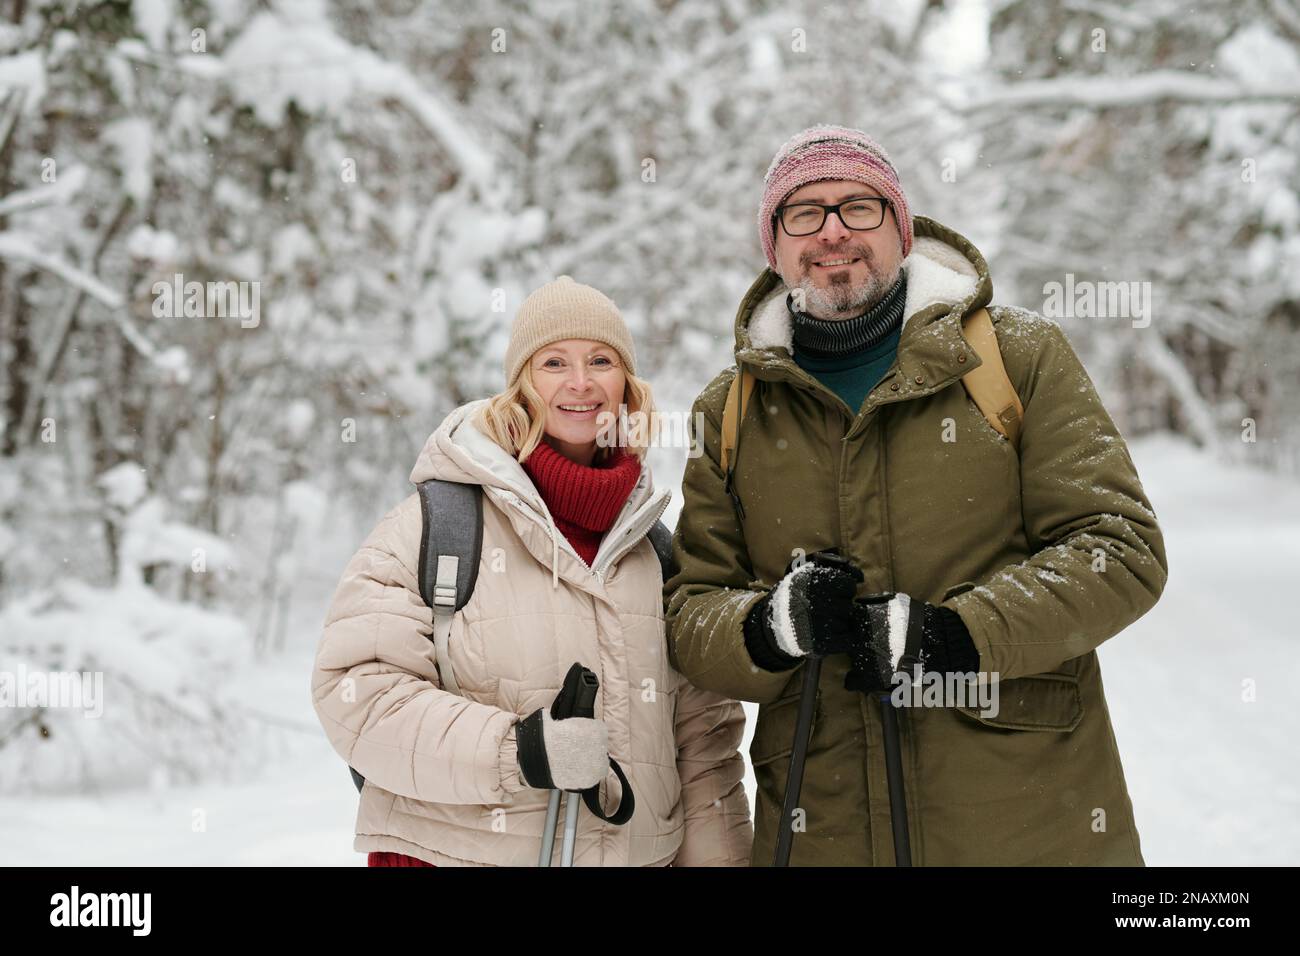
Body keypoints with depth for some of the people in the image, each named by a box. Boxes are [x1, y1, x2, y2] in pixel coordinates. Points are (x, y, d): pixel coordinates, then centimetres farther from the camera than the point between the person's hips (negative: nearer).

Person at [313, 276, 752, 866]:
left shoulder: (656, 545, 8)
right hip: (455, 851, -4)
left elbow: (703, 734, 10)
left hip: (641, 852, 4)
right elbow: (357, 689, -15)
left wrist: (716, 856, 2)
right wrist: (514, 750, -24)